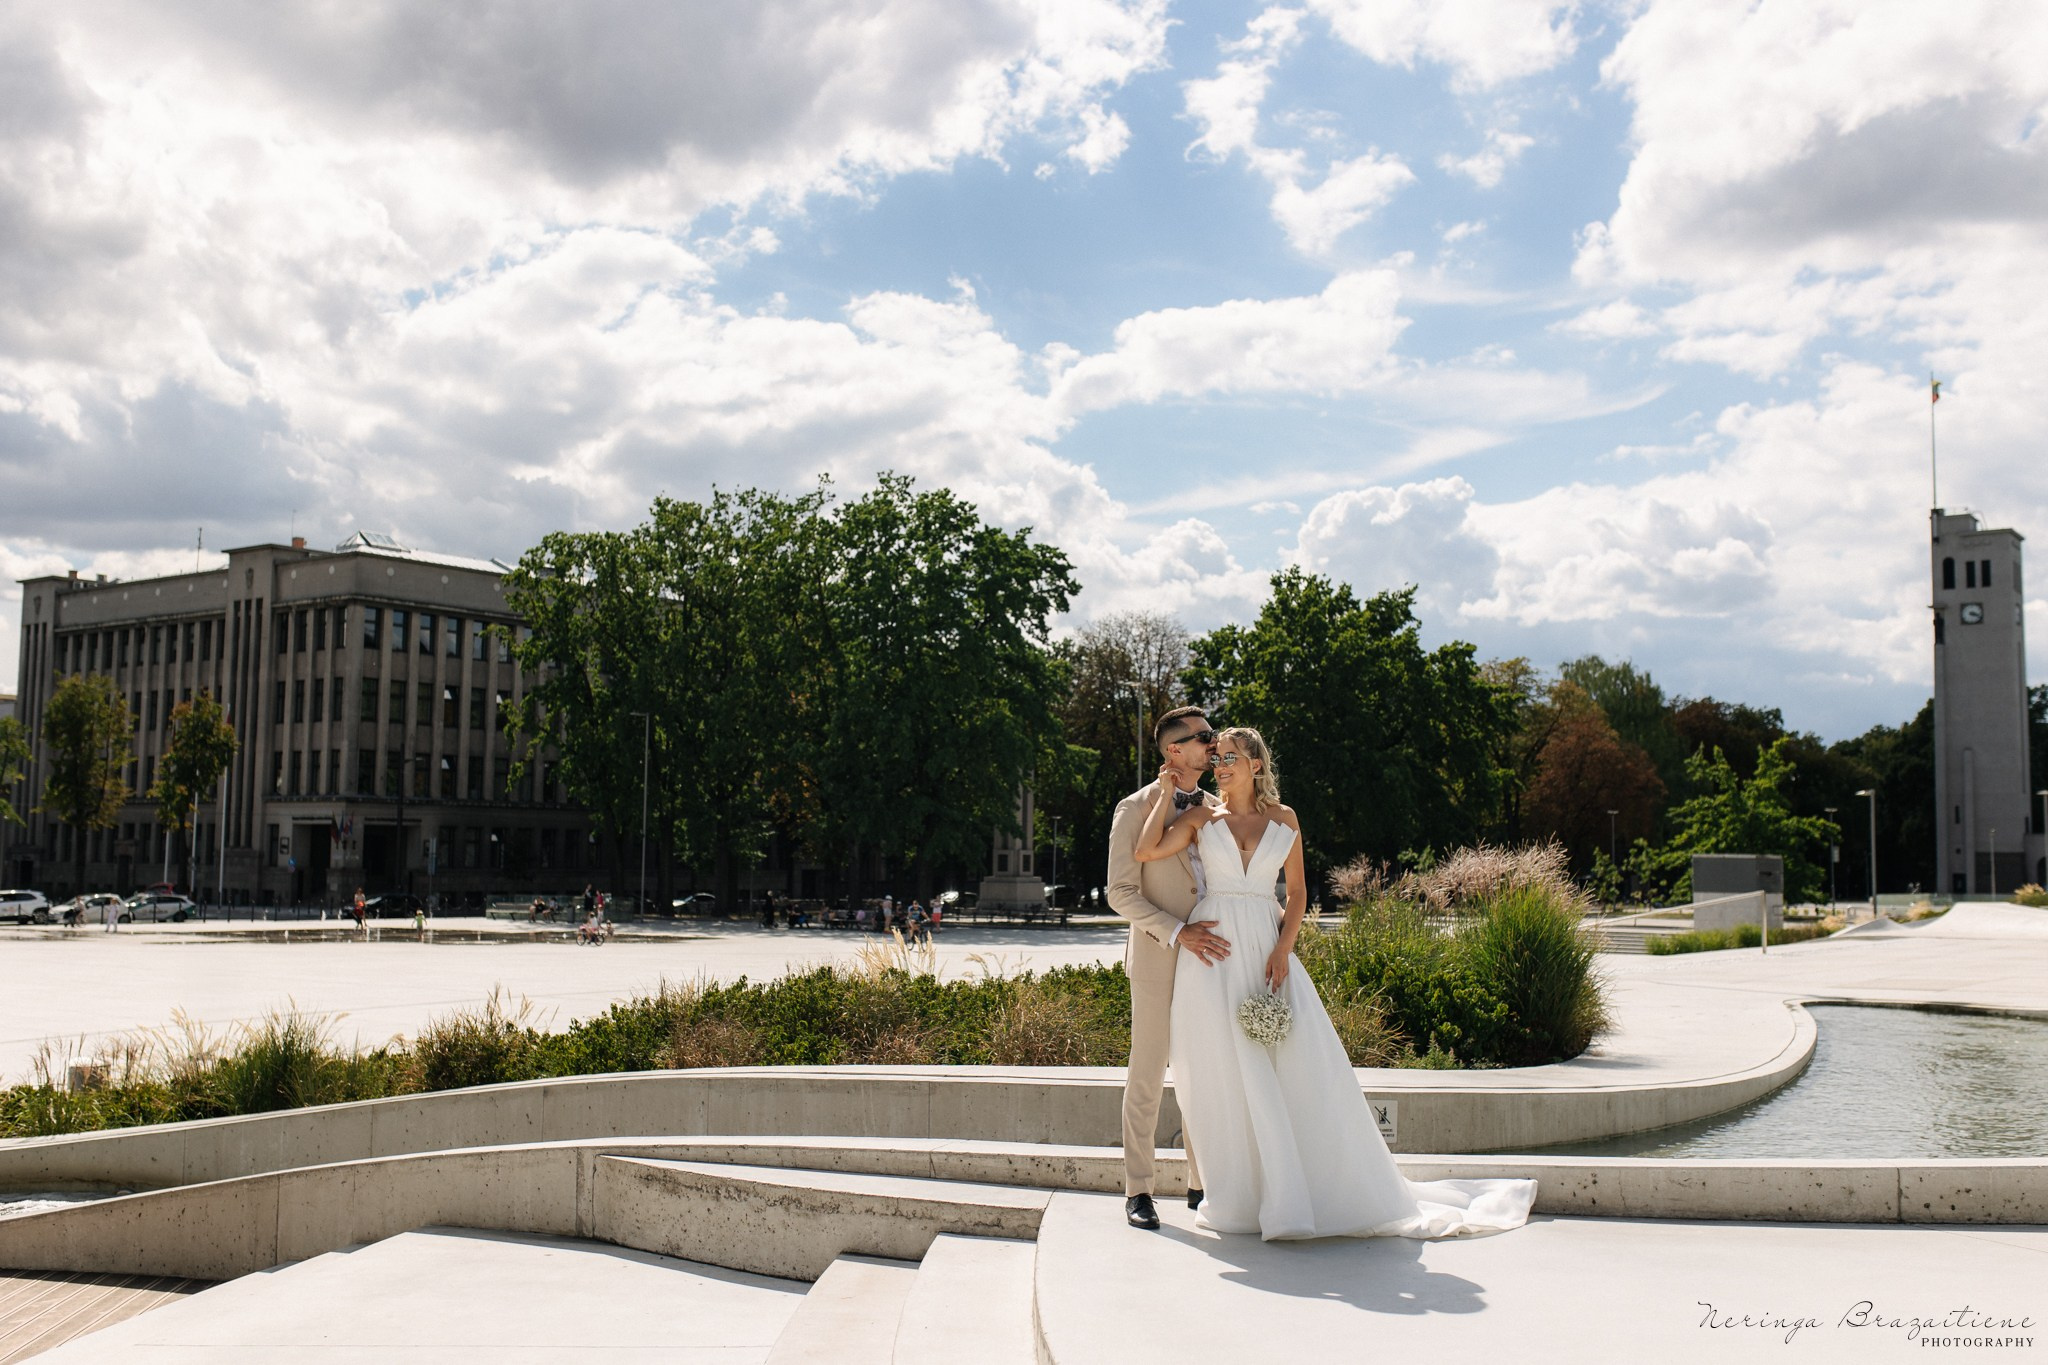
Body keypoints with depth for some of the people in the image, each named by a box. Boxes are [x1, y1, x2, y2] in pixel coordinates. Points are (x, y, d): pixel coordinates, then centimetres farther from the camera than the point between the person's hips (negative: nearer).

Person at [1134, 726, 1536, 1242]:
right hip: (1214, 955, -1)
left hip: (1265, 949, 1)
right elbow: (1145, 851, -8)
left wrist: (1282, 949, -4)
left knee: (1304, 1069, -1)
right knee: (1226, 1076, -1)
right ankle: (1239, 1197, 9)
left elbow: (1298, 891, 9)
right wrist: (1165, 791, -1)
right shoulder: (1201, 819, 5)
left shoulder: (1283, 820, 9)